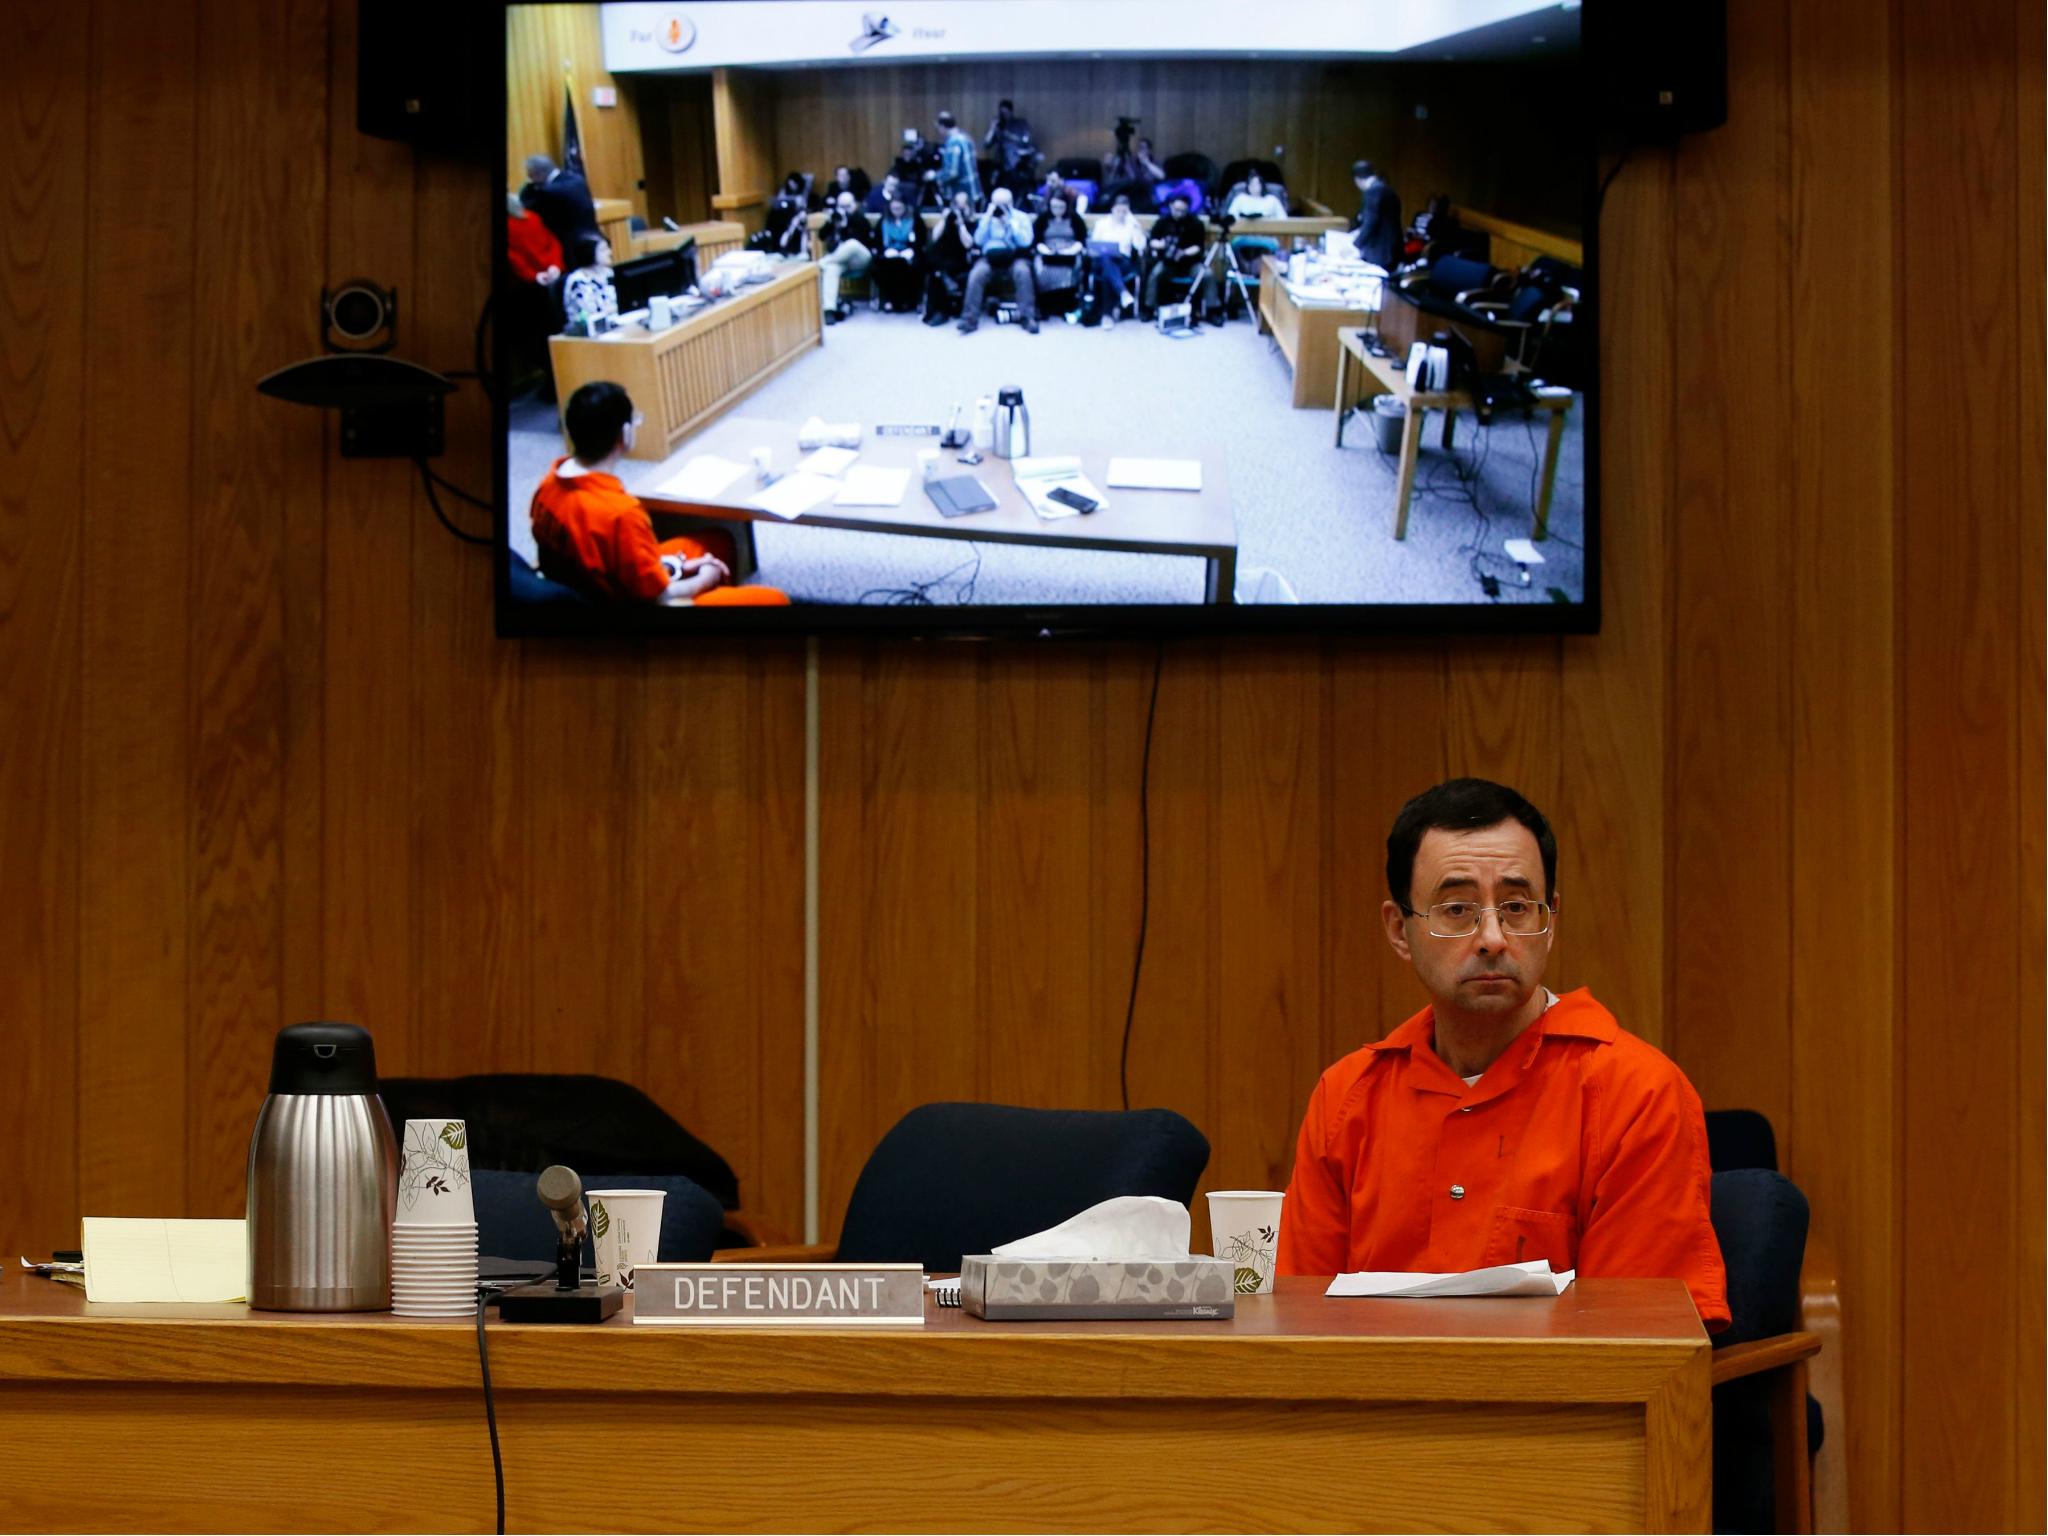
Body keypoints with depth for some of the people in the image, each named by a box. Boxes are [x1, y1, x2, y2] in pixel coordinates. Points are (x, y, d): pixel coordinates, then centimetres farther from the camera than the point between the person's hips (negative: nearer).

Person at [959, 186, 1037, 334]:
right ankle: (969, 318, -25)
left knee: (1023, 271, -35)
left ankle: (1028, 317, -27)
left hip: (1014, 257, -1)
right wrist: (988, 218, -5)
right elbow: (979, 241, 0)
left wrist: (1010, 221, -11)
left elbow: (1026, 241, -8)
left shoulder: (1021, 217, 7)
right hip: (990, 257, 1)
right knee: (976, 274, -29)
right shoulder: (987, 217, 12)